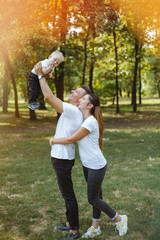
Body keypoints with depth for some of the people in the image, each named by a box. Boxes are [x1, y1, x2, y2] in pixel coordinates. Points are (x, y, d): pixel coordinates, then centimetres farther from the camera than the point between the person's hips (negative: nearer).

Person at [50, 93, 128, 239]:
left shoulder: (90, 122, -23)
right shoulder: (84, 119, 6)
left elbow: (71, 139, -18)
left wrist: (54, 140, -4)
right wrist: (55, 137, 7)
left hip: (96, 166, -9)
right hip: (87, 165, 9)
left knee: (93, 199, 3)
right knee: (96, 196, 17)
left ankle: (119, 219, 22)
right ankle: (95, 227, 29)